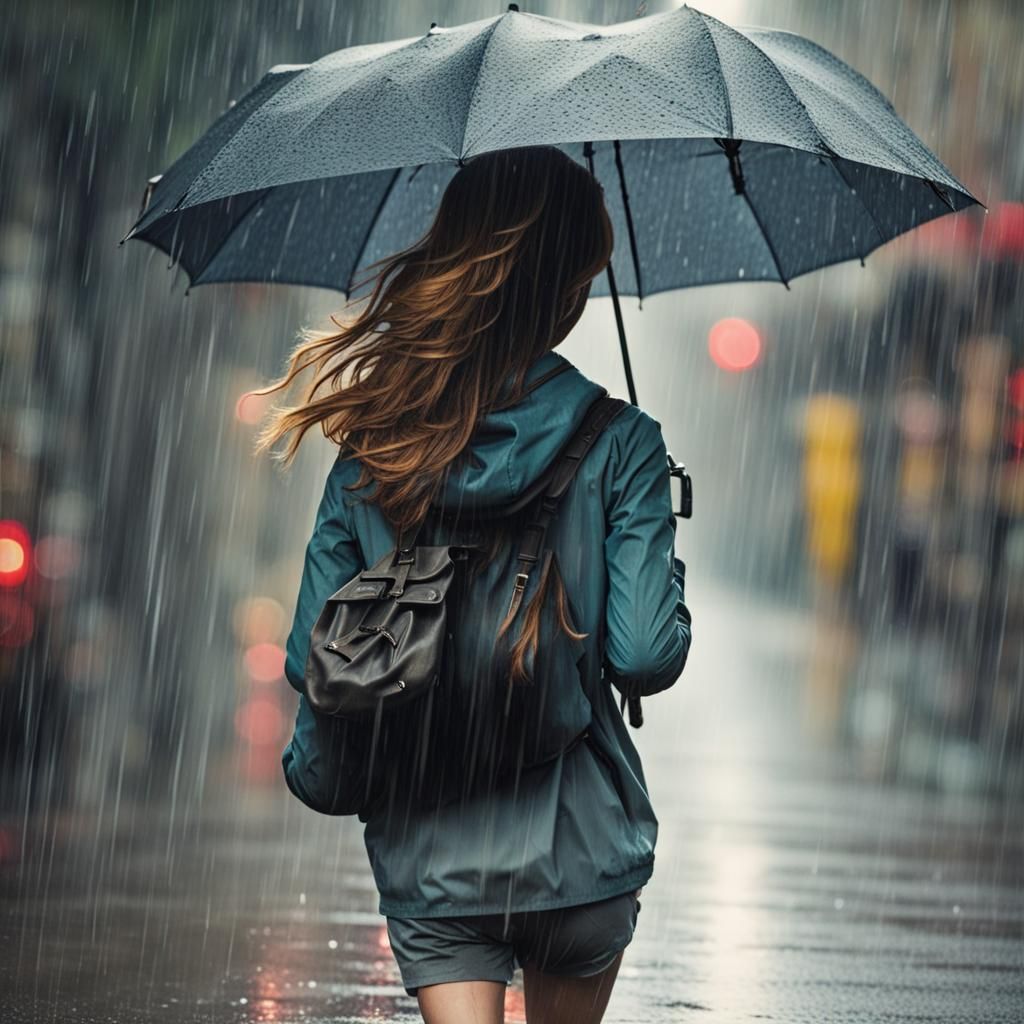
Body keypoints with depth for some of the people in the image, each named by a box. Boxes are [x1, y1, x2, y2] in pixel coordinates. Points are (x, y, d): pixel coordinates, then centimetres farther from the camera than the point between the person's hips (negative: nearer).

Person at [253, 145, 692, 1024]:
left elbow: (312, 654, -1)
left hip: (426, 851, 1)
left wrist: (324, 777, 17)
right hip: (578, 842, -1)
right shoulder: (618, 444, -11)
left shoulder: (373, 446, -2)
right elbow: (645, 655, -15)